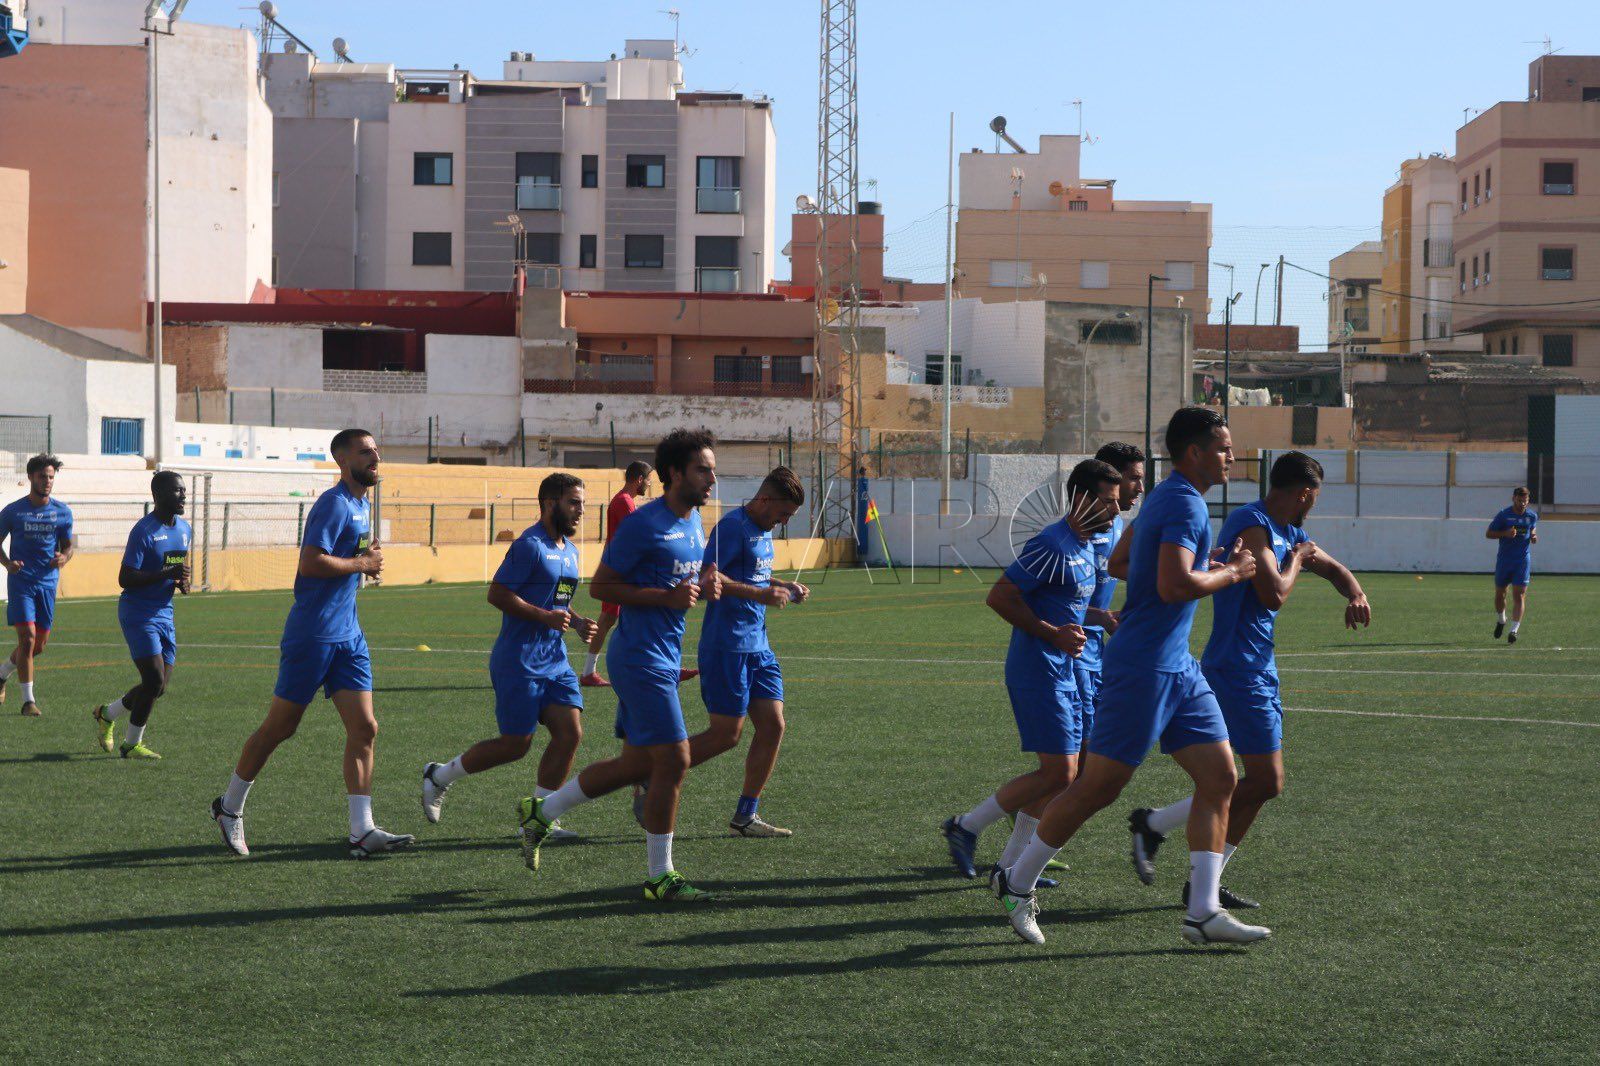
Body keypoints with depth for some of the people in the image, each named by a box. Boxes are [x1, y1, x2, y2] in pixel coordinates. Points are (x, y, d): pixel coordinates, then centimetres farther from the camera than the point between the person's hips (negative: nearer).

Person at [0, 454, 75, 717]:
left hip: (48, 584, 4)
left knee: (39, 645, 8)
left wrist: (63, 558, -12)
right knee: (28, 638, -15)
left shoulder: (63, 512, 4)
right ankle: (28, 700, -8)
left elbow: (68, 546, 12)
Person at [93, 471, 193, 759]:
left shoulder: (184, 530, 10)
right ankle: (132, 744, 1)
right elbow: (125, 578, -19)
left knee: (159, 686, 7)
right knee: (155, 679, -15)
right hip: (138, 614, -8)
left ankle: (106, 714, 31)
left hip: (164, 614, 8)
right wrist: (167, 574, -28)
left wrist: (182, 582, 1)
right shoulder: (144, 531, -15)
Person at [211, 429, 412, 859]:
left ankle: (361, 832, -3)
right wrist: (361, 564, -15)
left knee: (364, 728, -2)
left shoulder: (362, 504, 15)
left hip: (348, 636, 9)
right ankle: (229, 807, 20)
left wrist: (368, 560, 9)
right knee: (279, 727, 3)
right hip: (312, 634, -8)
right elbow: (311, 563, -25)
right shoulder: (334, 504, -15)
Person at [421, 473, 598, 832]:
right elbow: (497, 593, -18)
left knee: (570, 733, -4)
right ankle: (439, 777, 17)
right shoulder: (529, 545, -13)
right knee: (515, 744, -3)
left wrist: (576, 621, 10)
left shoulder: (569, 550, 16)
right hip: (519, 663, -8)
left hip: (554, 661, 8)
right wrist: (545, 616, -23)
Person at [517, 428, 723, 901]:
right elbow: (602, 585, -13)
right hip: (641, 660, -10)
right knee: (674, 759, -10)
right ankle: (660, 877, 1)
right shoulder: (643, 524, -15)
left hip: (665, 659, 10)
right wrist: (666, 597, -22)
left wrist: (707, 586, 3)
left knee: (635, 764, 14)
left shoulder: (694, 521, 13)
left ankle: (540, 812, 30)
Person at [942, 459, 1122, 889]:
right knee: (1057, 773, -11)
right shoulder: (1053, 545, -16)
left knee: (1062, 774, 8)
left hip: (1062, 673, 10)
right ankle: (966, 827, 1)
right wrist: (1053, 634, -19)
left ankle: (1009, 867, 14)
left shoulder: (1086, 546, 14)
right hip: (1037, 672, -10)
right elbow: (999, 596, -19)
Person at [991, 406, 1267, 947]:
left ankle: (1203, 912, 4)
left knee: (1219, 777, 4)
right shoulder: (1184, 503, -16)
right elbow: (1173, 586, -28)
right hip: (1143, 668, -10)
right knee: (1097, 787, -2)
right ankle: (1018, 883, 12)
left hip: (1178, 668, 10)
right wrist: (1229, 574, -12)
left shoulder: (1163, 498, 15)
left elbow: (1118, 562, 25)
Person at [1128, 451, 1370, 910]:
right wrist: (1296, 560, -6)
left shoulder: (1287, 532, 15)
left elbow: (1333, 569, 28)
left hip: (1261, 671, 11)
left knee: (1263, 782, 10)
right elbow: (1274, 595, -25)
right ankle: (1152, 824, -2)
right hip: (1237, 670, -11)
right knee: (1265, 782, -11)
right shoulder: (1251, 526, -15)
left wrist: (1356, 596, 7)